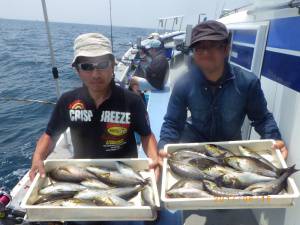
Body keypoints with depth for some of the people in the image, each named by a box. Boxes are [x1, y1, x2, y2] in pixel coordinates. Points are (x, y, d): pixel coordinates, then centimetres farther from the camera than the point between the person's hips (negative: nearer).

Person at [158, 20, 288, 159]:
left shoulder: (248, 82, -24)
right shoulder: (183, 85, -24)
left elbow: (261, 118, -10)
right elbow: (172, 123, -18)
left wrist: (274, 139, -30)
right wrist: (164, 149, -36)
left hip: (231, 142, 1)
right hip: (194, 137, 0)